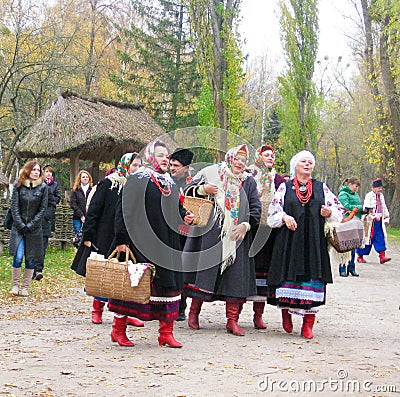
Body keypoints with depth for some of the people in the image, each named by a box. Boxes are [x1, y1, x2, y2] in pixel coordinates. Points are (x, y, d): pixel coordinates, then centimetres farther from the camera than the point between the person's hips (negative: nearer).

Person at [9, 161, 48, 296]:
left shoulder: (43, 187, 1)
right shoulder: (18, 186, 2)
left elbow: (43, 209, 0)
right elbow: (14, 207, 0)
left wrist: (31, 225, -7)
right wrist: (21, 225, -9)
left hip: (34, 228, 1)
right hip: (18, 227, -1)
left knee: (30, 260, 3)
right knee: (18, 257, -11)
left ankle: (25, 287, 11)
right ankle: (15, 285, 4)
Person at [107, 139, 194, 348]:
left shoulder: (170, 184, 17)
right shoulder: (137, 181, -4)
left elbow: (176, 209, 26)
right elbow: (124, 211, -9)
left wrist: (185, 217, 3)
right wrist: (121, 240, -15)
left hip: (167, 245, 7)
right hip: (141, 243, -6)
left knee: (168, 285, 5)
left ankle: (166, 332, 11)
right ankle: (118, 329, 10)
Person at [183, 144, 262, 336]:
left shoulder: (249, 182, 12)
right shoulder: (211, 173, 5)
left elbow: (256, 208, 9)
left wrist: (246, 225, -6)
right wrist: (203, 189, -14)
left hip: (236, 236, 2)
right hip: (210, 234, -2)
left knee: (235, 276, -1)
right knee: (204, 269, -2)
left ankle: (232, 320, 3)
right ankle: (194, 312, 12)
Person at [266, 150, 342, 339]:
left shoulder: (321, 188, 14)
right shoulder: (284, 187, 11)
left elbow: (339, 212, 14)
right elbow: (272, 213, 8)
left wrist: (329, 213, -7)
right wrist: (284, 217, -11)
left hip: (315, 241, 1)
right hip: (289, 241, -1)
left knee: (312, 278, -3)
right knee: (288, 277, -4)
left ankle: (308, 324, 3)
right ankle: (285, 312, 22)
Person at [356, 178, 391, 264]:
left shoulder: (381, 196, 16)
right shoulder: (369, 196, -8)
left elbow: (384, 208, 25)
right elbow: (367, 208, -17)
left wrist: (386, 218, 19)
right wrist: (375, 216, -20)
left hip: (379, 221, 7)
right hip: (370, 221, -7)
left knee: (380, 238, -2)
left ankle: (382, 256, -6)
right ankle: (360, 256, 10)